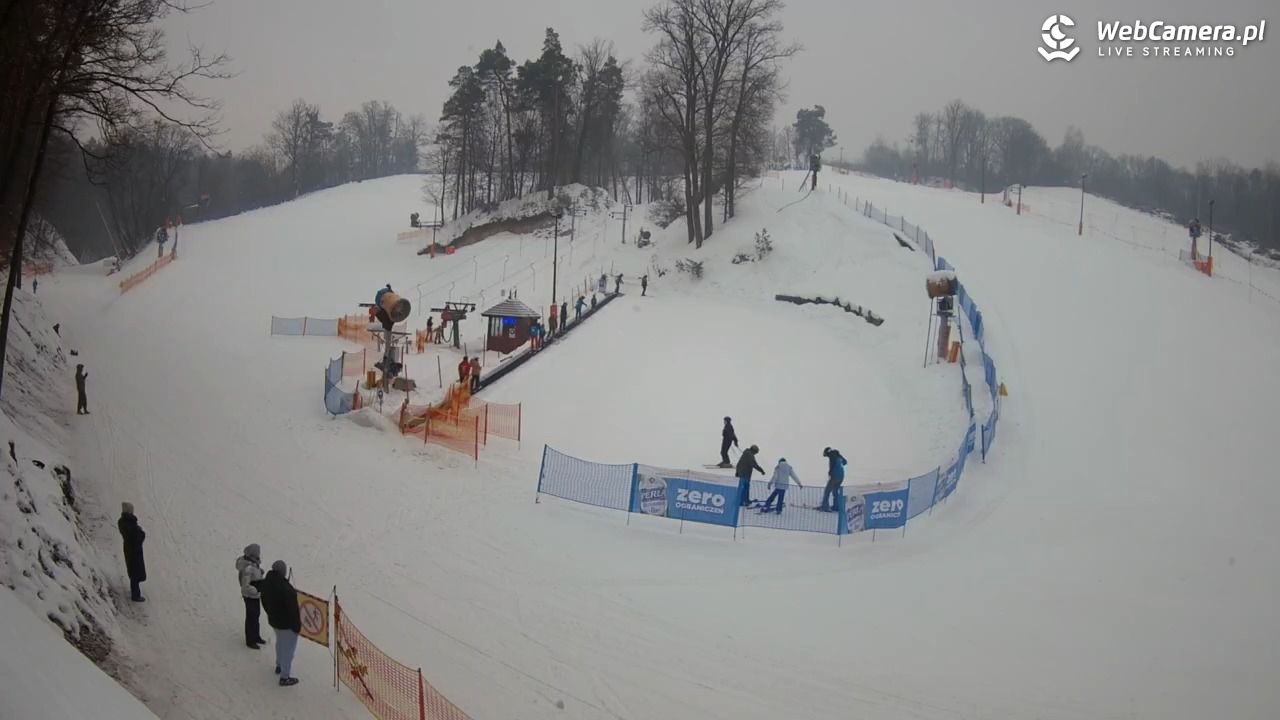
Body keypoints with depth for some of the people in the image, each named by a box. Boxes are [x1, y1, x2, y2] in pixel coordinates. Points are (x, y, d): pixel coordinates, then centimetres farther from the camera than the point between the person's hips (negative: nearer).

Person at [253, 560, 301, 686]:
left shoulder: (266, 583, -8)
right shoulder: (286, 588, -32)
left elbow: (265, 602, 7)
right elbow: (292, 609, -26)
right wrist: (297, 625, -14)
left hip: (273, 620, 8)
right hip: (287, 623, -8)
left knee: (280, 643, 30)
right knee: (288, 647, 4)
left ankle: (279, 665, 50)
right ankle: (285, 677, 10)